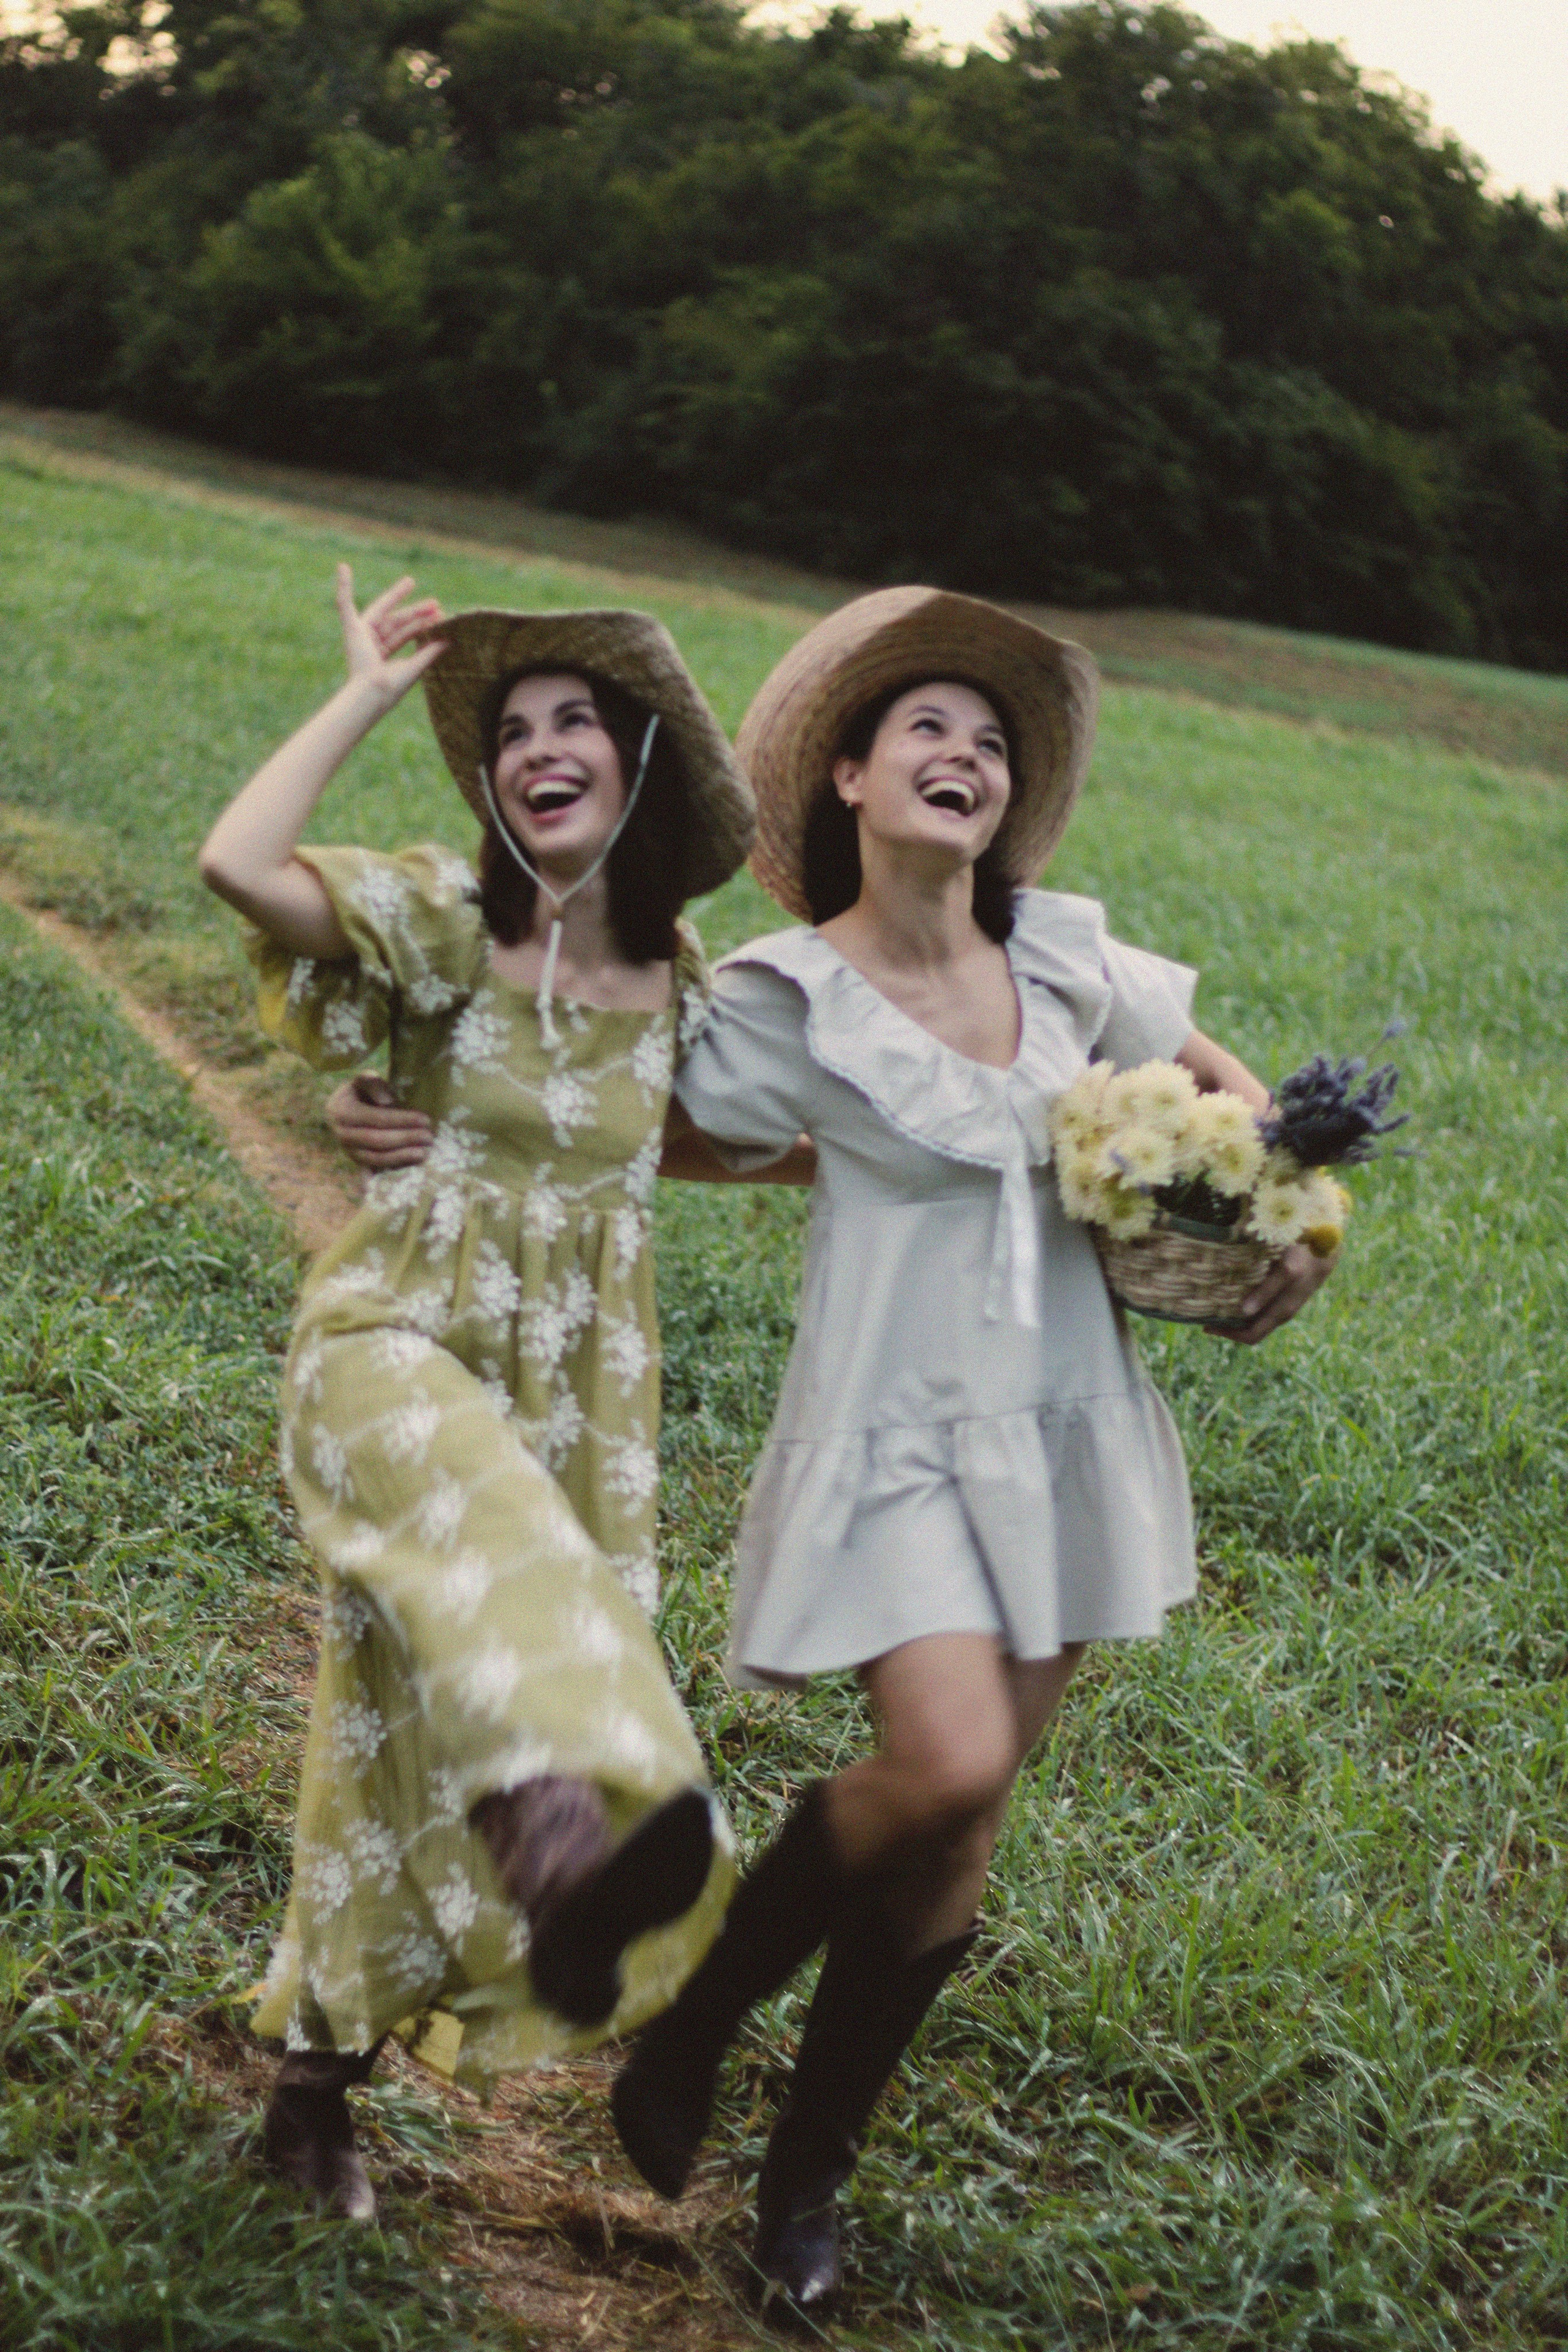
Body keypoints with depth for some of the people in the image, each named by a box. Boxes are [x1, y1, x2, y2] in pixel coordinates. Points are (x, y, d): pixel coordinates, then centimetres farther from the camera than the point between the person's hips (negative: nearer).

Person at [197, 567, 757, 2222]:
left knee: (413, 1716, 7)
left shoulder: (680, 980, 6)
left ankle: (315, 2083, 22)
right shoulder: (444, 922, -7)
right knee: (485, 1525, -39)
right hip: (395, 1342, -4)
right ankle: (564, 1832, -66)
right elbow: (238, 866, -25)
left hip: (578, 1386, 4)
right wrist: (366, 695, -15)